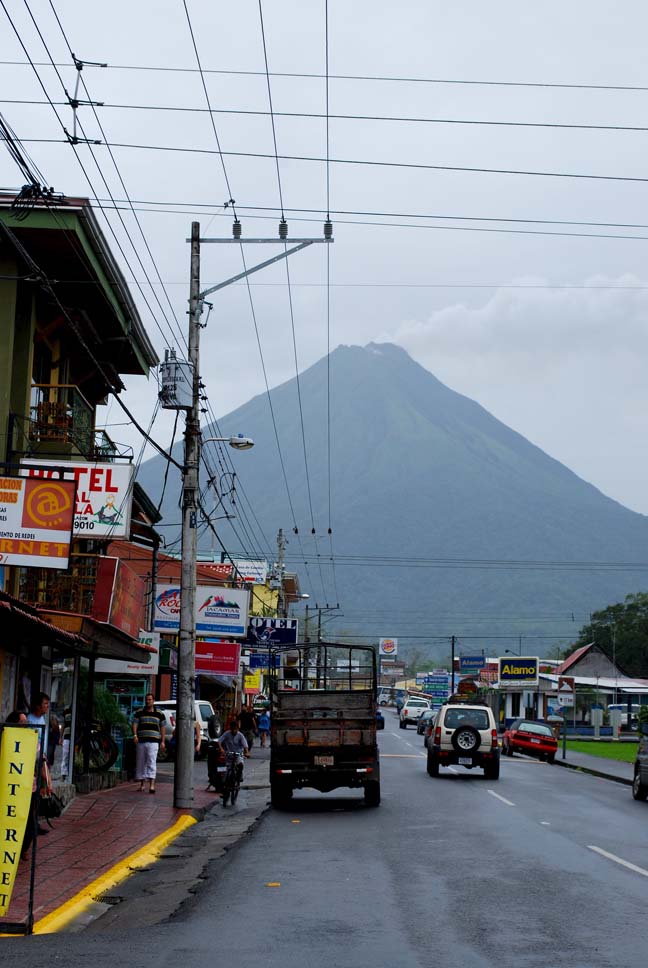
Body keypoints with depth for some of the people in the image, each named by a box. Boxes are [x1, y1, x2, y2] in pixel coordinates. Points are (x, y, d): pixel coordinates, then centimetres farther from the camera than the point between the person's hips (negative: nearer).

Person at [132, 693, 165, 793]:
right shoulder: (139, 713, 9)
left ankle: (152, 785, -22)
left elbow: (162, 728, 12)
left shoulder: (159, 714, 9)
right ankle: (141, 784, 18)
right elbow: (135, 724, 2)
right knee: (140, 763, 6)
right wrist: (135, 735, -15)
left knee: (152, 762, -13)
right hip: (141, 741, 2)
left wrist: (162, 741, 7)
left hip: (153, 742, -2)